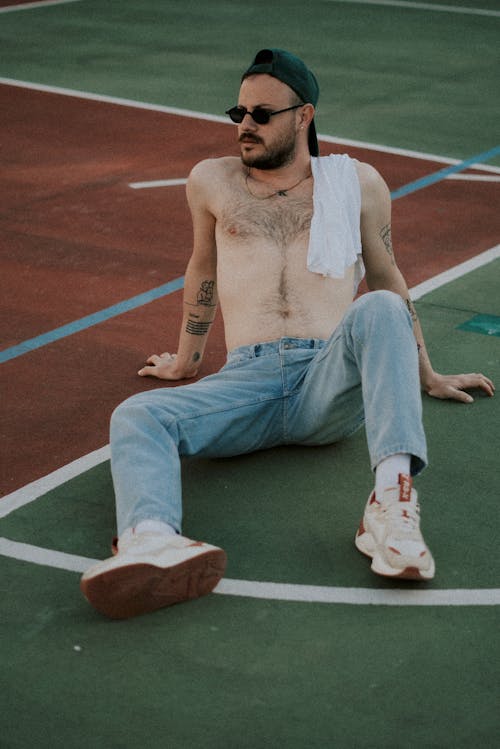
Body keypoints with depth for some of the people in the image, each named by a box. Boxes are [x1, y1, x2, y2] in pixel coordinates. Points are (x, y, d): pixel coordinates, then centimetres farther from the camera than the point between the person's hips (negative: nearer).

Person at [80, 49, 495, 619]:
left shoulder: (357, 183, 19)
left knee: (380, 310, -35)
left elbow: (387, 277, 28)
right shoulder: (212, 181, 21)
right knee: (137, 417, -29)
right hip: (248, 380, 1)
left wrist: (424, 374, 32)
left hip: (332, 383, -1)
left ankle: (392, 498, -49)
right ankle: (151, 543, -61)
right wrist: (186, 360, 41)